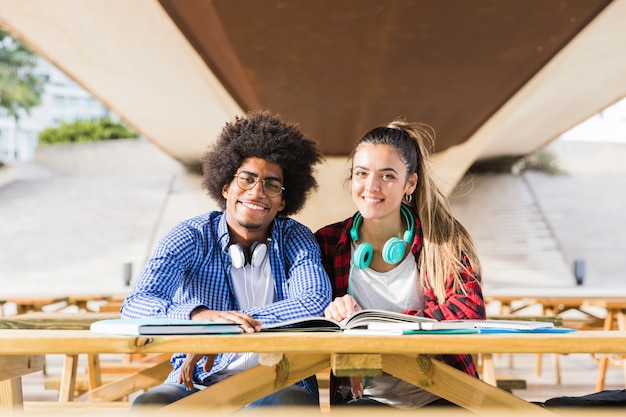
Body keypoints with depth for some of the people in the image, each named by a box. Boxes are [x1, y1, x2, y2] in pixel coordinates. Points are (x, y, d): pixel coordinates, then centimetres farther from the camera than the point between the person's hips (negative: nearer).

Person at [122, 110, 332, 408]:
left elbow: (317, 303, -15)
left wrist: (230, 324, -25)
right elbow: (135, 304, -15)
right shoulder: (191, 238, 0)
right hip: (197, 384, 1)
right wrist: (199, 315, -37)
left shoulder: (296, 239, 4)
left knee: (294, 404, -35)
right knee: (147, 405, -31)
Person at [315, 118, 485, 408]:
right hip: (365, 397, -1)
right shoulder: (327, 243, 3)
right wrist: (332, 315, -20)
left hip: (440, 396, 1)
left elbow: (470, 308, -12)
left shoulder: (440, 239, 2)